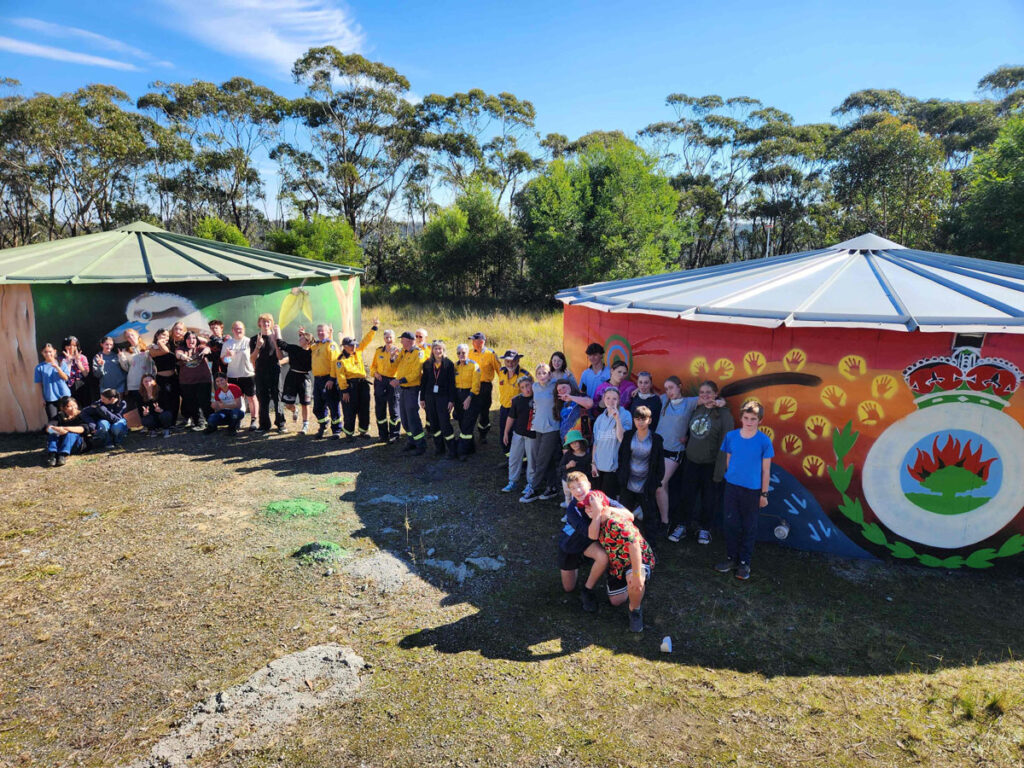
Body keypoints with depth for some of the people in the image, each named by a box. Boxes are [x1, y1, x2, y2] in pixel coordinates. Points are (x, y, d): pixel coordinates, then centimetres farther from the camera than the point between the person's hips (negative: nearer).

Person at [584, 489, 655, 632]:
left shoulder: (616, 521, -33)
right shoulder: (599, 520, -5)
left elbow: (634, 545, -39)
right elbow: (592, 535, -24)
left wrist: (636, 575, -40)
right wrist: (596, 513, -32)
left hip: (638, 558, -8)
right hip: (616, 564, 8)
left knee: (634, 581, -39)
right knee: (615, 601, 11)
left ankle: (635, 610, -7)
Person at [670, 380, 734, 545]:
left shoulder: (723, 413, -11)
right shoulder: (695, 410, 6)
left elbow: (725, 442, -13)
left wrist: (720, 466, -16)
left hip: (710, 464, -4)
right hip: (691, 461, 4)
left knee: (709, 498, 8)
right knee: (687, 495, 11)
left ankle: (704, 528, 26)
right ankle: (683, 526, 25)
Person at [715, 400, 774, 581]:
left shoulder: (764, 441, -10)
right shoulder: (731, 436, -3)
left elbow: (766, 470, -5)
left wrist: (764, 494, -3)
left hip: (753, 490, -2)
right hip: (732, 486, 2)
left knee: (749, 527, 9)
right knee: (731, 523, 9)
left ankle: (744, 563, 22)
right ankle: (731, 558, 26)